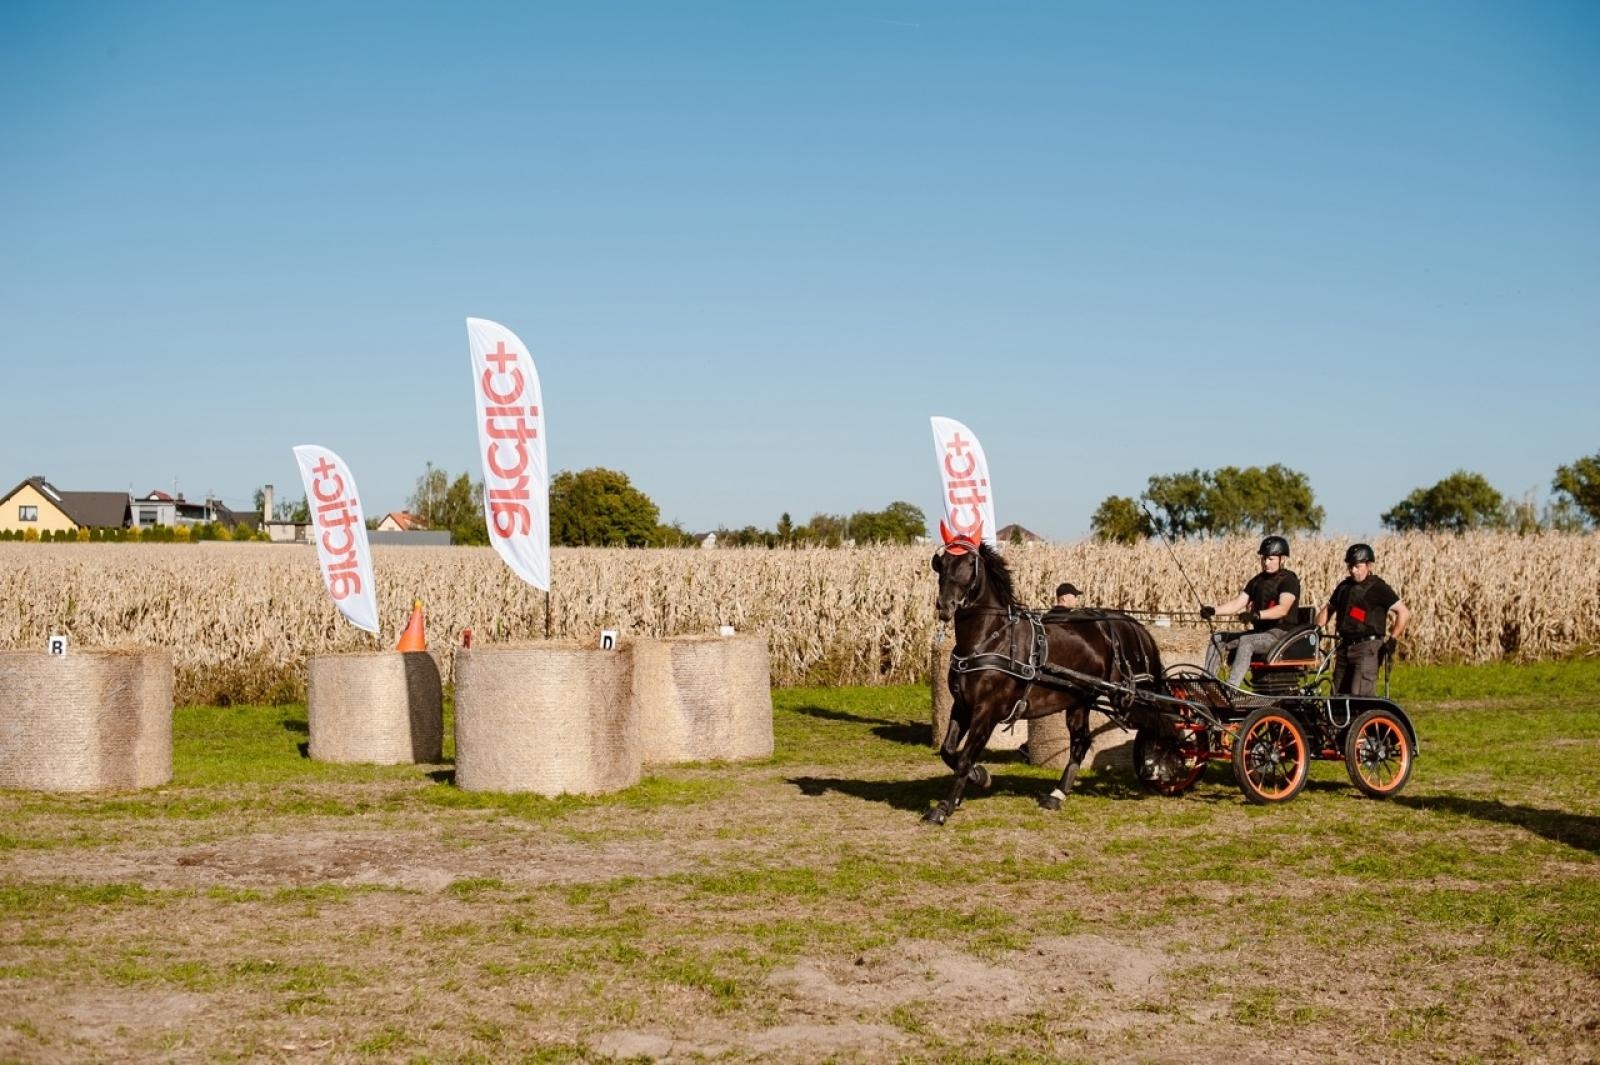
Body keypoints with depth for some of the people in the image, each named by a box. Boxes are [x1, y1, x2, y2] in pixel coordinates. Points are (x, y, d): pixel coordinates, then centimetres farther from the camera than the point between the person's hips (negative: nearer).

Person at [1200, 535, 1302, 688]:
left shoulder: (1289, 580, -8)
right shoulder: (1257, 581, 16)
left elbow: (1283, 609, -25)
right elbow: (1237, 603, 10)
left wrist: (1259, 614, -41)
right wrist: (1214, 610, -7)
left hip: (1282, 633, -8)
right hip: (1260, 631, 8)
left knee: (1246, 641, -35)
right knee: (1218, 639, -2)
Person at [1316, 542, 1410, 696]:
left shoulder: (1378, 588, -6)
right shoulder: (1344, 586, 14)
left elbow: (1404, 613, -10)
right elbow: (1328, 609, 25)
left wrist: (1392, 639, -14)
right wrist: (1316, 629, 10)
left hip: (1367, 648, -7)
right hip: (1345, 647, 7)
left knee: (1360, 696, -18)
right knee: (1338, 695, 8)